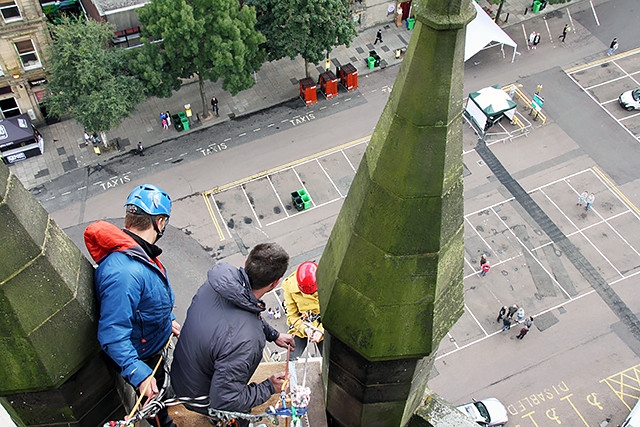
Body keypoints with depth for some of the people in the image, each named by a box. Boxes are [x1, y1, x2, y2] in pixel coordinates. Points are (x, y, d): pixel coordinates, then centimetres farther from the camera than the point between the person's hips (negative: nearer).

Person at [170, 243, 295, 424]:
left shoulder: (217, 281, -20)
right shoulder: (245, 340, -43)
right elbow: (225, 401, -33)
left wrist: (274, 335, 11)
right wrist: (269, 388, -19)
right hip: (200, 398, -6)